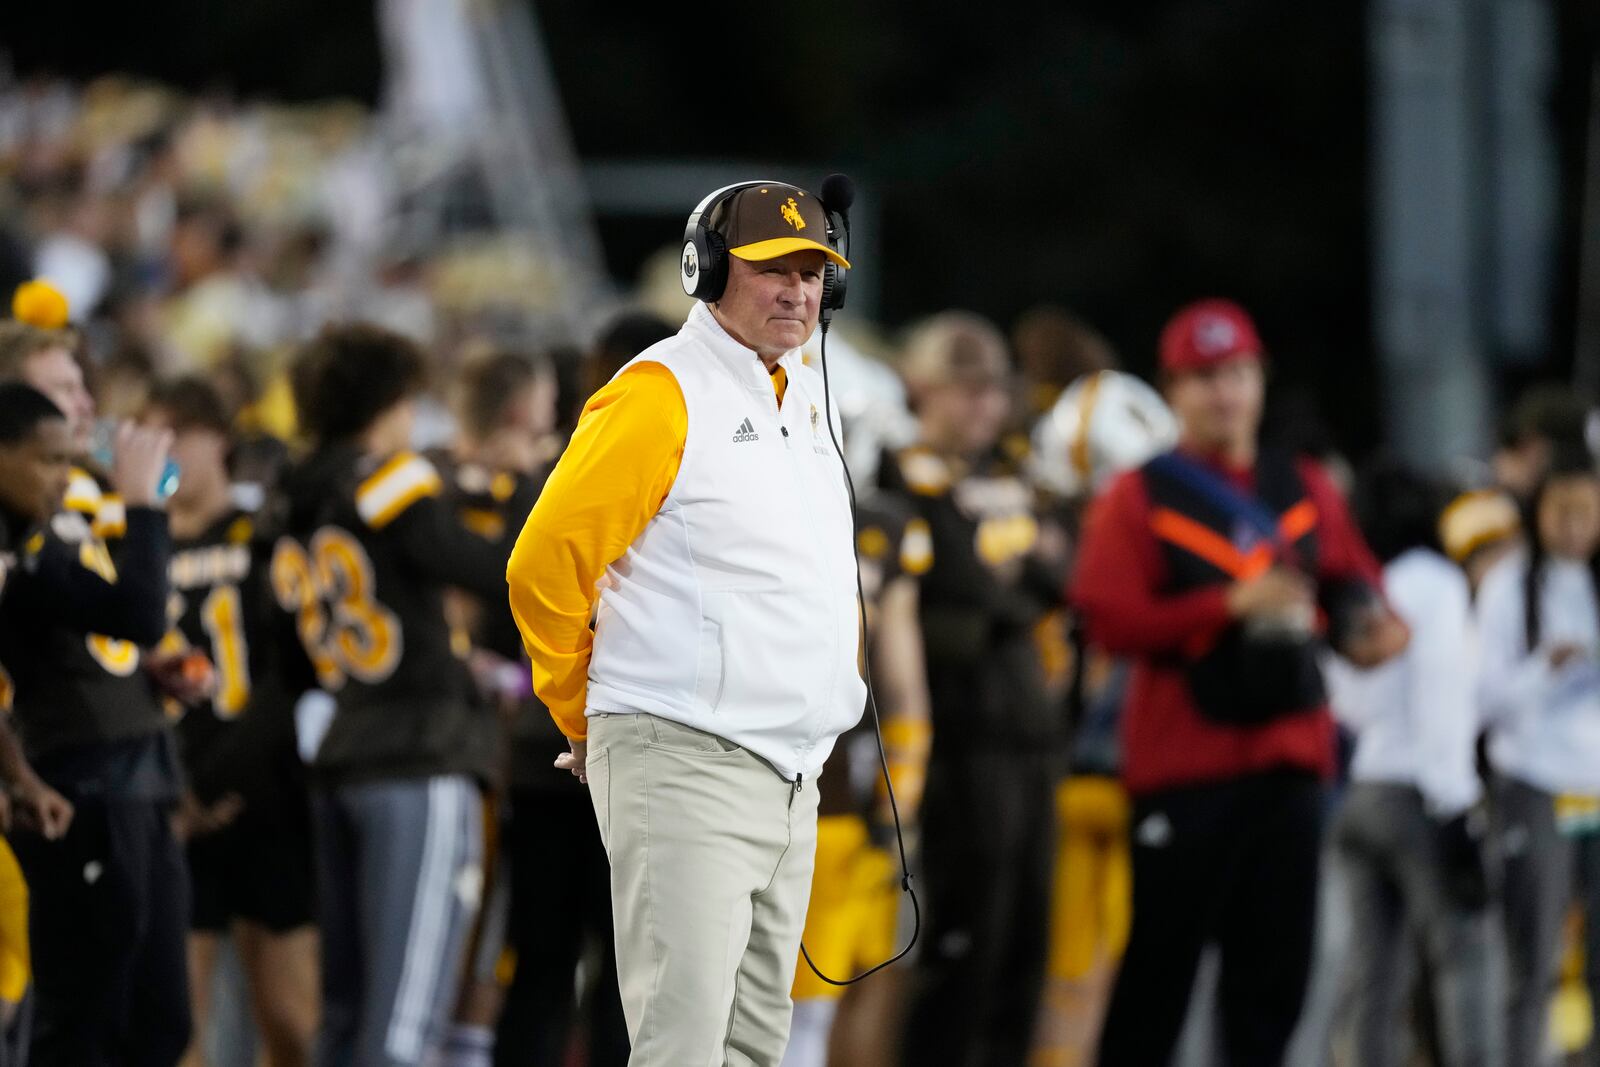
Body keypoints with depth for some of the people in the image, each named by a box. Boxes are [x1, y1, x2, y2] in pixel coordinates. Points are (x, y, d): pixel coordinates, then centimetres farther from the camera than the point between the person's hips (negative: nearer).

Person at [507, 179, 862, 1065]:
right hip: (685, 768, -9)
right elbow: (545, 564, -13)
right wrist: (585, 722, -3)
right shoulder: (659, 394, -11)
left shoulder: (805, 398, 17)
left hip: (793, 779, 9)